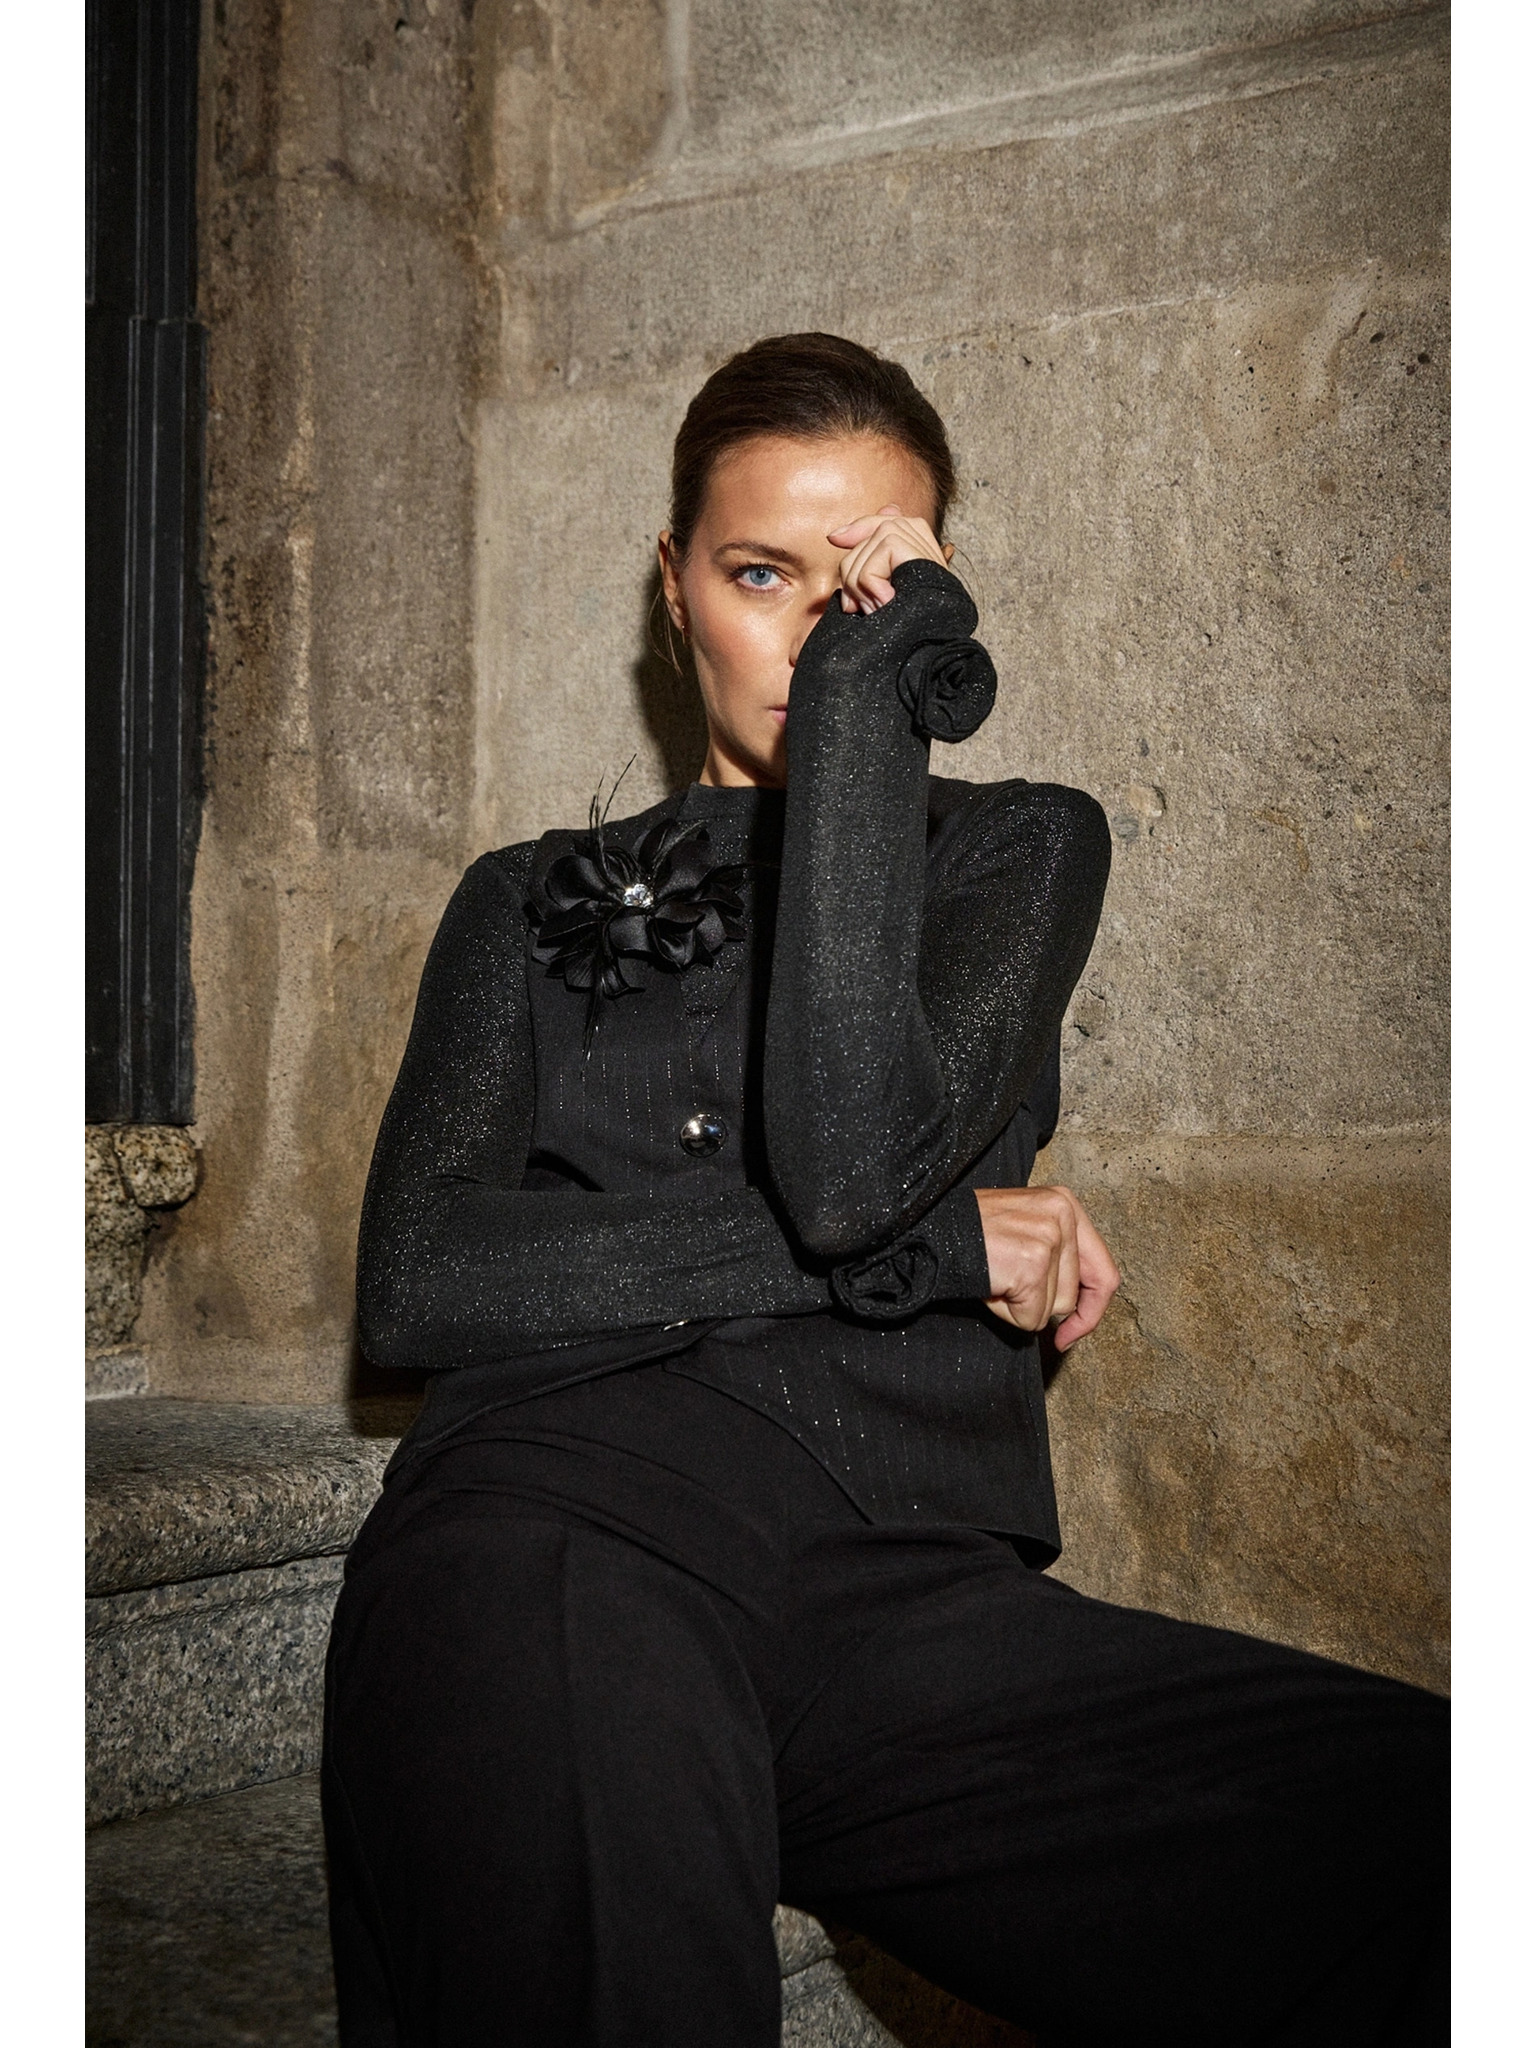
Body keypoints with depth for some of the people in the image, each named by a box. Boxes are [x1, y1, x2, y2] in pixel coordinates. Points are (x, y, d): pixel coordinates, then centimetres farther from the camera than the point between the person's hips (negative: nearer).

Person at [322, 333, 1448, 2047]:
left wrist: (874, 689, 1)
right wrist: (924, 1251, -2)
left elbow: (855, 1162, -4)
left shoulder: (1017, 849, 18)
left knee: (1440, 1826, -25)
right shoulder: (534, 901, 22)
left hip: (908, 1571, 1)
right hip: (562, 1527, 0)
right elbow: (414, 1279, 4)